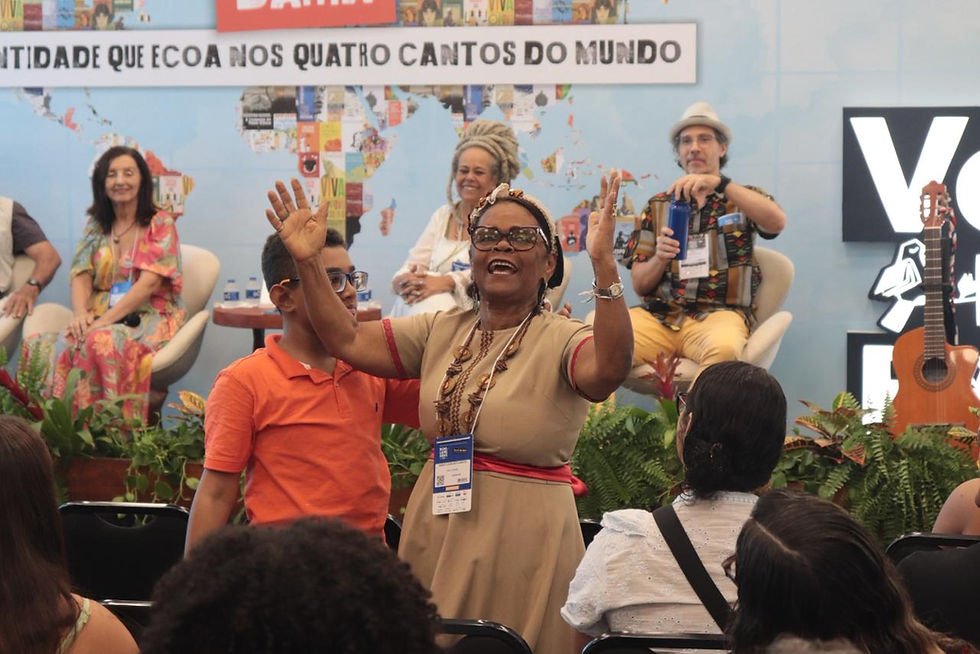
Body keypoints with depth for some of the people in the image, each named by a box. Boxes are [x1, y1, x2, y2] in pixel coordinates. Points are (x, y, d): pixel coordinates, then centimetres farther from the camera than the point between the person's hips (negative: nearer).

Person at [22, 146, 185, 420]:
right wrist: (80, 313, -16)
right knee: (52, 344, -29)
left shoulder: (160, 223, 2)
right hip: (99, 317, 4)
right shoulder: (95, 225, 18)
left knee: (104, 341, -38)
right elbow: (81, 276, 7)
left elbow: (150, 283, -10)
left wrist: (107, 319, -20)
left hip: (148, 318, -4)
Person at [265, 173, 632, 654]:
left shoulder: (560, 340, -9)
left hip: (522, 539, -5)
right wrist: (306, 260, -4)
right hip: (438, 529, 5)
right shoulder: (441, 331, 10)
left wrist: (603, 265, -42)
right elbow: (347, 341, 6)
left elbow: (608, 370, -31)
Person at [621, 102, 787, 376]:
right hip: (659, 312, 1)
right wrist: (660, 258, -10)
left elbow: (777, 222, -10)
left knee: (723, 348, -39)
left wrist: (719, 183, -19)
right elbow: (639, 285, 12)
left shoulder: (743, 200, 15)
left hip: (718, 312, -1)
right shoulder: (657, 206, 19)